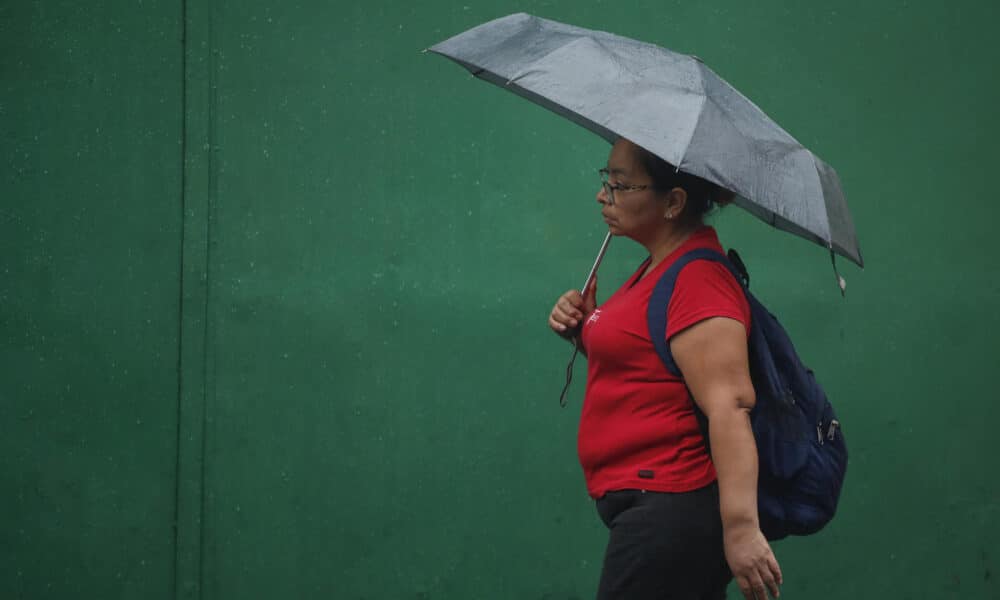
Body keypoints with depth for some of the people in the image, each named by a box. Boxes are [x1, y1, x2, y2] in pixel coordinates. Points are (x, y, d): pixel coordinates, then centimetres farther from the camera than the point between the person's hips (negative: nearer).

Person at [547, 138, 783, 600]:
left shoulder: (697, 282, -17)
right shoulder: (658, 267, 14)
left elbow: (730, 406, -26)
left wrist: (740, 525, -33)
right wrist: (585, 332, 7)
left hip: (669, 510, -10)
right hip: (643, 506, 10)